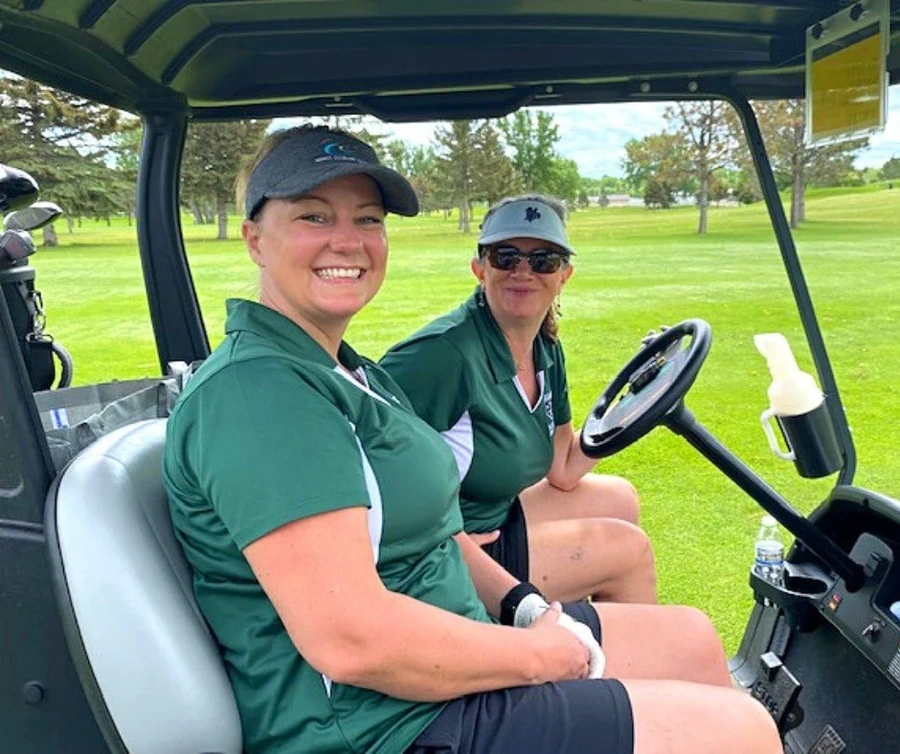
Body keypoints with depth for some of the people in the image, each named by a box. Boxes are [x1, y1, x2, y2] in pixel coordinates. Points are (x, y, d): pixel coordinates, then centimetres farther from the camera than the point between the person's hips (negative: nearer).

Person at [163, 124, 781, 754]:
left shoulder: (347, 371, 11)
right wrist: (539, 653, -15)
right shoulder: (256, 390, -22)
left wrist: (525, 607, 2)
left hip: (447, 667, 10)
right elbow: (347, 637, -28)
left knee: (692, 640, 17)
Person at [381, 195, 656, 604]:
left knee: (619, 498, 20)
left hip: (493, 518, 9)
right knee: (631, 549, -2)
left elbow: (562, 472, 6)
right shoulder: (446, 352, -27)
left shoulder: (546, 350, 1)